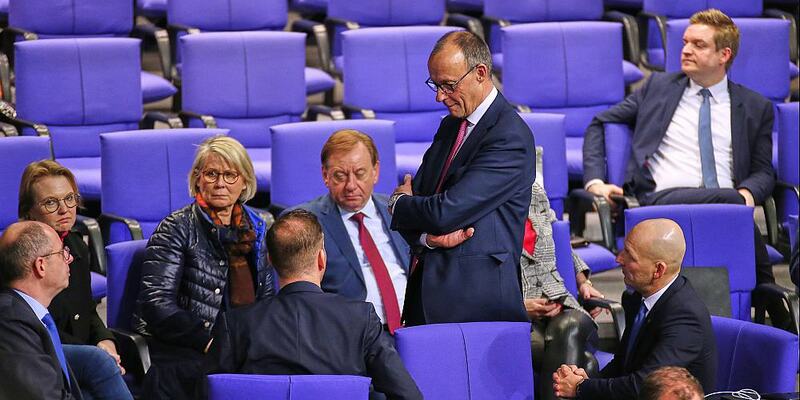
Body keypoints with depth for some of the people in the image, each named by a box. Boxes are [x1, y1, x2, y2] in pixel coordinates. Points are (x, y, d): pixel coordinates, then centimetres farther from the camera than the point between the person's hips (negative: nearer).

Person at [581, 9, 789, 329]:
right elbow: (599, 125, 24)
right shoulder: (659, 87, 20)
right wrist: (595, 181, 7)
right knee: (732, 202, -35)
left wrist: (749, 193, -7)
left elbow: (764, 171, 19)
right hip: (663, 199, -1)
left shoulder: (755, 107, 20)